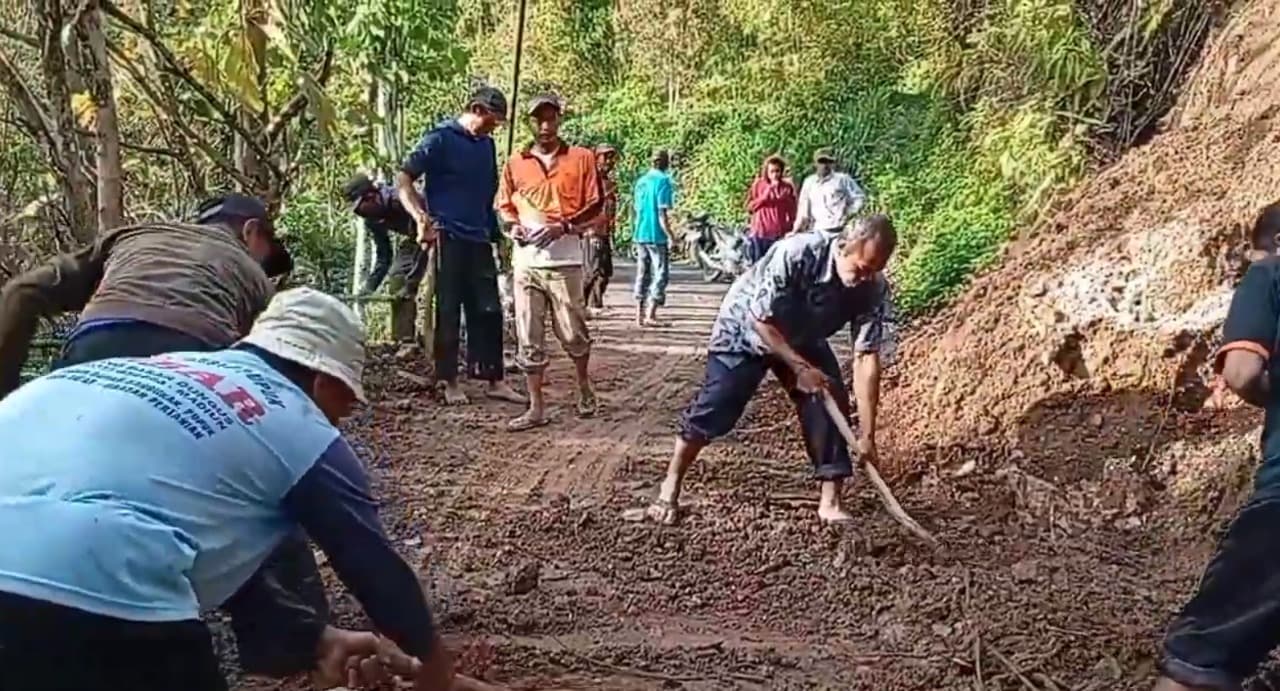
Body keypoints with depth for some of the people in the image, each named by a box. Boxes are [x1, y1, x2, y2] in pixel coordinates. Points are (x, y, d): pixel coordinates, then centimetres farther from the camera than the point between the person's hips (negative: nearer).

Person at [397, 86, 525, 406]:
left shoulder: (486, 144, 14)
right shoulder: (440, 138, -5)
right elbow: (403, 179, -10)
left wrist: (495, 232, 15)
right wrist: (421, 218, -22)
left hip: (480, 238, 6)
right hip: (448, 238, -6)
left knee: (488, 310, 6)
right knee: (449, 311, 1)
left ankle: (494, 379, 13)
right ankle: (449, 382, 10)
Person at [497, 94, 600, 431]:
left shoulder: (581, 158, 2)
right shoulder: (515, 163, 11)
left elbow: (594, 208, 1)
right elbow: (504, 206, 18)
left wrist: (564, 227, -13)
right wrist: (514, 225, -3)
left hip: (564, 261, -3)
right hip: (525, 262, 3)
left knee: (573, 333, 5)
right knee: (529, 338, 3)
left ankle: (584, 388, 31)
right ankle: (536, 408, 11)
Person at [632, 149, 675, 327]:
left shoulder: (641, 181, 12)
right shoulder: (663, 181, -10)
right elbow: (662, 213, -16)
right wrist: (670, 236, -14)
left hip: (640, 234, 7)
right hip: (657, 236, -7)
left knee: (642, 274, 11)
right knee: (661, 275, -1)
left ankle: (640, 314, 13)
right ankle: (650, 315, -7)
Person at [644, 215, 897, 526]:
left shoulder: (875, 290, -25)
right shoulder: (796, 253, -38)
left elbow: (866, 357, -24)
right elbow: (760, 319, -29)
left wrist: (867, 433, -26)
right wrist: (799, 367, -31)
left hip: (803, 339, 4)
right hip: (745, 329, -4)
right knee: (713, 410, -6)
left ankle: (830, 502, 2)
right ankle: (670, 488, 12)